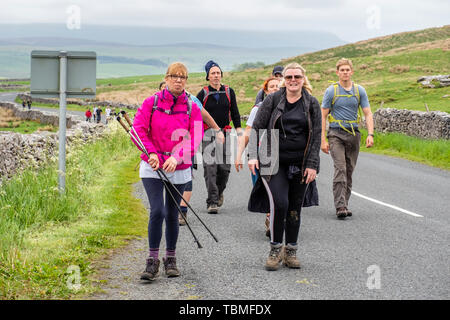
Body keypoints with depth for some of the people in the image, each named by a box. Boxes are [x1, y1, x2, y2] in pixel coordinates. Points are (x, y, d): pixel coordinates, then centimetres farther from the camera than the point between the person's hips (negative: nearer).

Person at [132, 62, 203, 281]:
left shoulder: (192, 108, 0)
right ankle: (153, 261, -3)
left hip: (179, 169, 2)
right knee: (157, 211, -13)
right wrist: (151, 152, -19)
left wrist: (177, 157, -22)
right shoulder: (152, 102, -1)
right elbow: (138, 128, -5)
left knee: (172, 214, 10)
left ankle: (170, 259, 24)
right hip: (152, 167, -2)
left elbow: (195, 138, -7)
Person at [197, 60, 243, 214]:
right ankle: (212, 201, -10)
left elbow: (235, 112, 14)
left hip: (225, 132, 2)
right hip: (208, 134, -2)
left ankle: (219, 191, 28)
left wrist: (239, 130, 7)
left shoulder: (229, 92, 9)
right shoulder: (203, 94, 3)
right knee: (210, 168, -11)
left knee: (225, 167, 0)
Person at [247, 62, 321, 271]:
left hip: (300, 165, 2)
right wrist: (253, 156, -10)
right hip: (275, 162, -2)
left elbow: (316, 136, 4)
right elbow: (257, 128, 2)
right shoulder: (272, 100, 3)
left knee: (295, 208, 6)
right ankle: (275, 250, 0)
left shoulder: (312, 104, 6)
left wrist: (312, 165, -4)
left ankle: (290, 252, 19)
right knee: (280, 203, -15)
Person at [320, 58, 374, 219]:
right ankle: (340, 206, -19)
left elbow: (368, 114, 5)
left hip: (354, 134, 3)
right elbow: (323, 116, 0)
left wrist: (370, 134, -10)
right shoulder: (331, 91, -1)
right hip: (336, 134, -3)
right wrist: (323, 140, -7)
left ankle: (345, 205, 16)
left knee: (349, 171, 7)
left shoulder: (360, 91, 7)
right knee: (340, 169, -15)